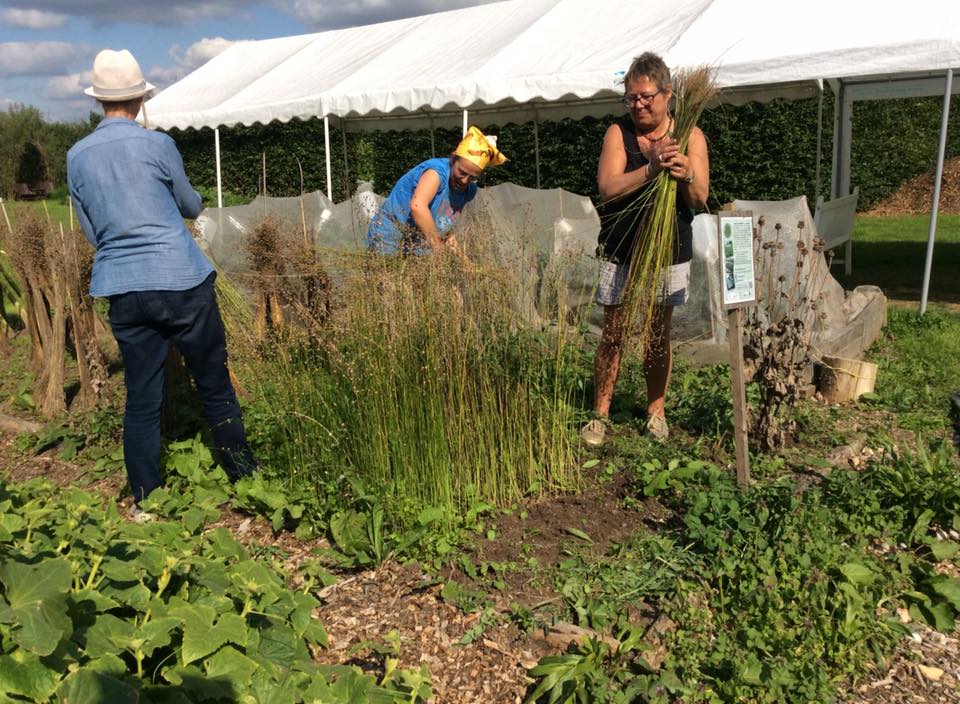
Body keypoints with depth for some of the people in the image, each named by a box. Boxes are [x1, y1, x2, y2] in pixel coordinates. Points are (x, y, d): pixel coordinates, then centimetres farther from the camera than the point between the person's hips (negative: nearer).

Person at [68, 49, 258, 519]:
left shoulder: (76, 157, 6)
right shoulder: (157, 145, -5)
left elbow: (91, 232, 15)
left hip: (122, 291, 4)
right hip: (182, 282, -4)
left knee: (141, 399, 10)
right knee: (214, 386, 8)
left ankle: (143, 502, 17)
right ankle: (244, 477, 20)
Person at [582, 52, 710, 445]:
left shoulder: (690, 136, -1)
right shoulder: (618, 133, -4)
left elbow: (700, 199, -7)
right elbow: (607, 188, -18)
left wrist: (687, 176, -29)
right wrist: (652, 168, -32)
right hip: (621, 251, -1)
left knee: (659, 336, 11)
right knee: (613, 336, 4)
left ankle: (656, 410, 27)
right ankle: (600, 414, 15)